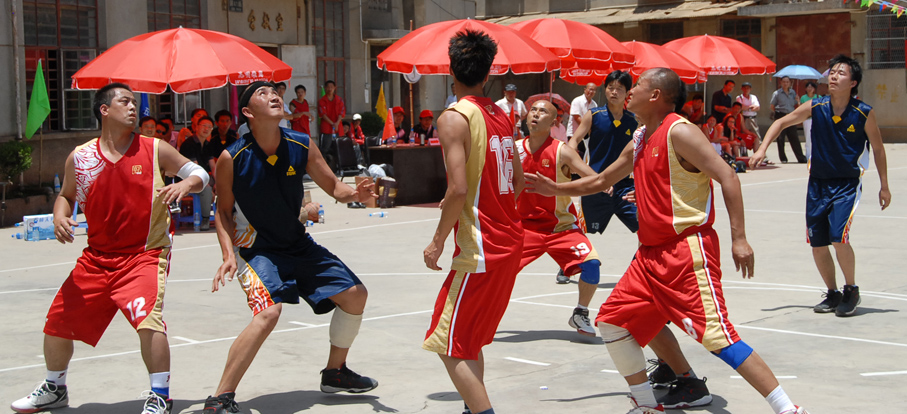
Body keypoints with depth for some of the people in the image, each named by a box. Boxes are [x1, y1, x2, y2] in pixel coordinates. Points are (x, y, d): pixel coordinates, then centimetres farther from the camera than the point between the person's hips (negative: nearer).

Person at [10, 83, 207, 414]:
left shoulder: (154, 150, -5)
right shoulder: (79, 158, 1)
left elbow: (199, 173, 1)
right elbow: (66, 195, 16)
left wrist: (186, 184, -21)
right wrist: (60, 216, -6)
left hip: (145, 254, -4)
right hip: (97, 257, 4)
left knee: (148, 319, -27)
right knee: (58, 321, 11)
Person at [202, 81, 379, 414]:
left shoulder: (302, 146, -8)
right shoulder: (232, 159, -18)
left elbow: (332, 186, 2)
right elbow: (223, 212, -7)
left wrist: (354, 194, -20)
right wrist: (229, 255, -20)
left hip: (298, 243, 6)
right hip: (256, 247, -6)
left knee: (355, 295, 7)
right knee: (268, 311, -30)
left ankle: (335, 372, 29)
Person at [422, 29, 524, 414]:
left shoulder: (454, 117, -14)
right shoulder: (501, 114, 10)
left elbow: (458, 189, -22)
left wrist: (438, 241, -12)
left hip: (480, 248, -8)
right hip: (511, 239, 8)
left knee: (450, 346, -2)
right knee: (470, 337, 23)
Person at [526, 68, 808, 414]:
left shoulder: (678, 132, -11)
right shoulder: (639, 141, 16)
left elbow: (727, 176, -17)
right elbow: (601, 181, 32)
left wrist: (739, 238, -22)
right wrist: (554, 188, 30)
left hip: (688, 249, -9)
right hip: (652, 253, 9)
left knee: (716, 335, -17)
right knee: (611, 322, 9)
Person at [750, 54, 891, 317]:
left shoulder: (864, 113, -12)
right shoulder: (815, 108, -7)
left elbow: (878, 149, 1)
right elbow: (782, 122, 5)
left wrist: (884, 186, 3)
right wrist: (762, 148, -7)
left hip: (847, 184, -3)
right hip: (818, 184, 3)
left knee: (839, 238, -19)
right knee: (817, 244, 4)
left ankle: (851, 291, 4)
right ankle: (833, 294, 25)